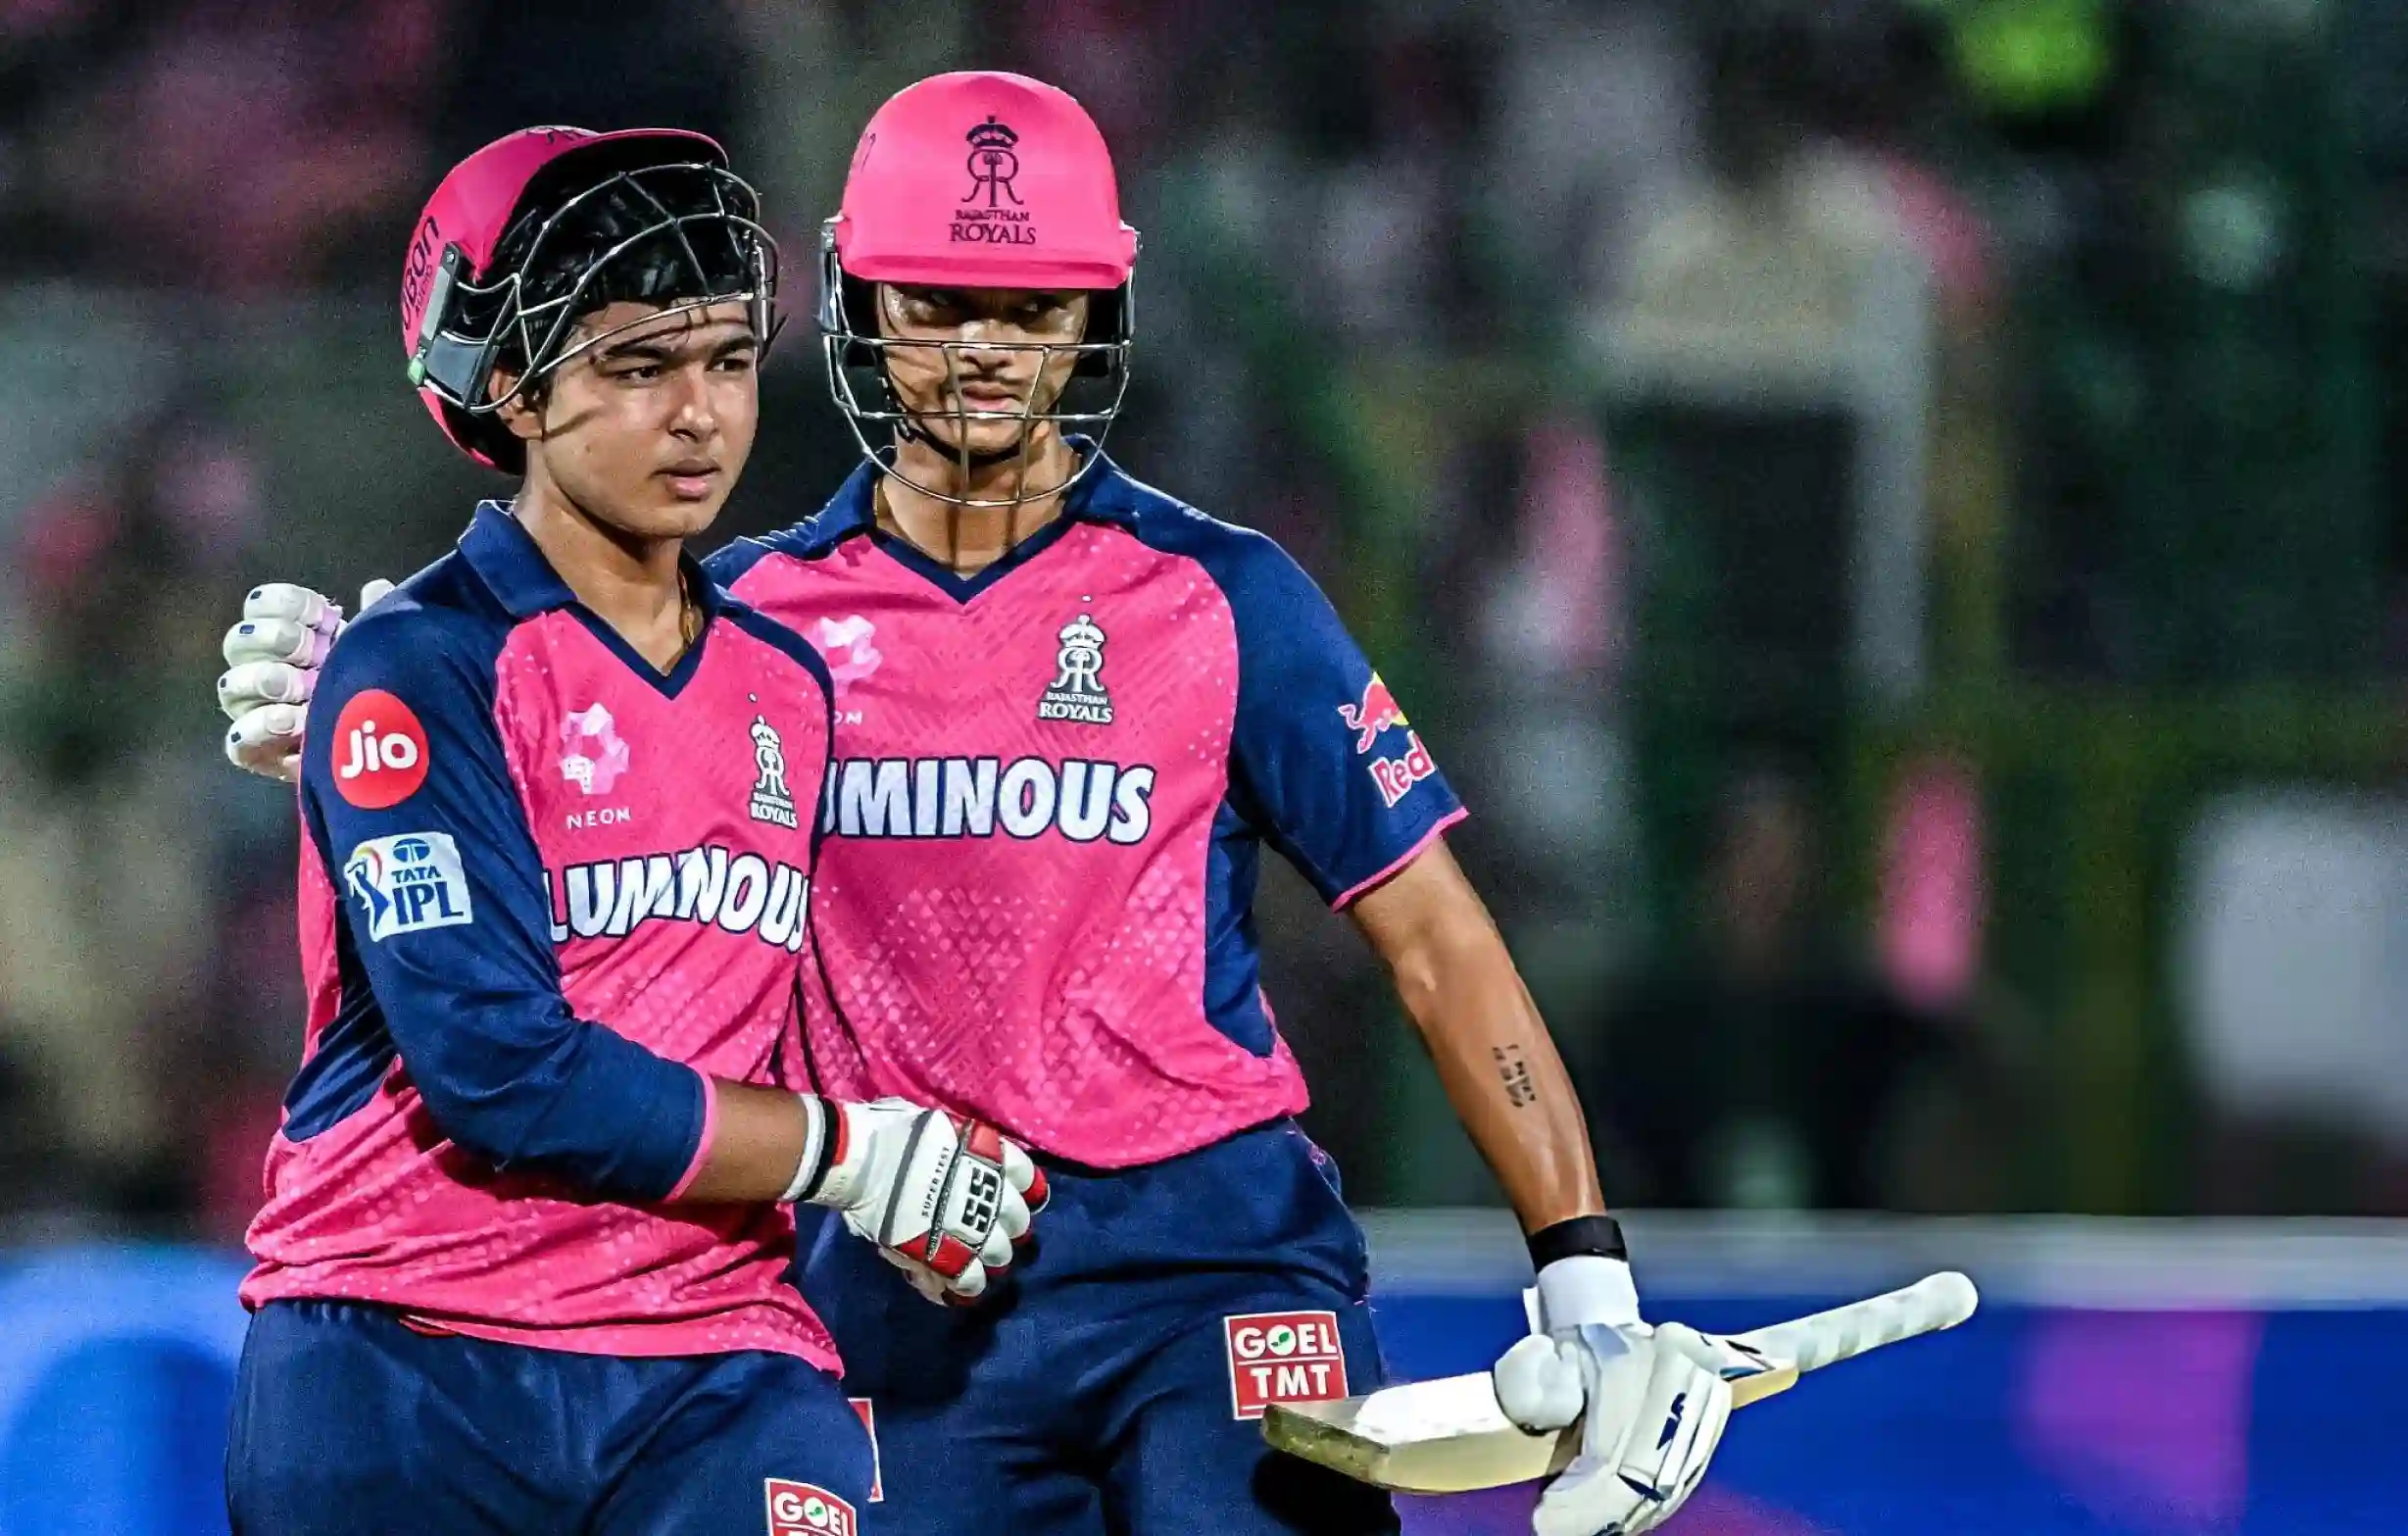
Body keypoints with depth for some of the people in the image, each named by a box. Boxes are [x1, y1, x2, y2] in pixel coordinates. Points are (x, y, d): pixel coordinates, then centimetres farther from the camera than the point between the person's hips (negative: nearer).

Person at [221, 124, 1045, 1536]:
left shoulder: (788, 685, 13)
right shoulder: (421, 669, -7)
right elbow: (502, 1074, -15)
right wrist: (848, 1154, -9)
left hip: (714, 1377, 4)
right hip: (408, 1382, -4)